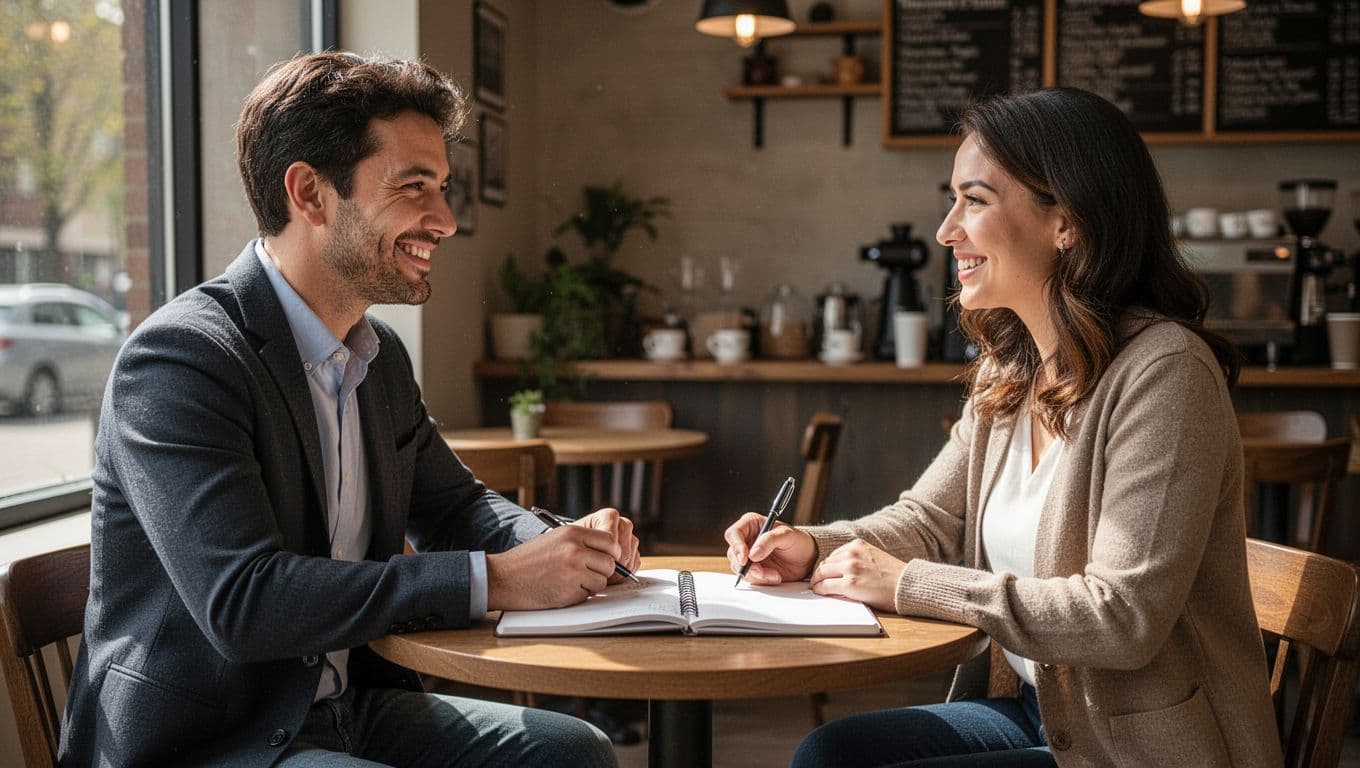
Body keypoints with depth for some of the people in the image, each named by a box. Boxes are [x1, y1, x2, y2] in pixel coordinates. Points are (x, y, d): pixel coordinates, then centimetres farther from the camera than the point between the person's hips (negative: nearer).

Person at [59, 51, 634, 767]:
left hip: (345, 705, 8)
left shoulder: (380, 353, 8)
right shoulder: (177, 358, -19)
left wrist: (567, 545, -3)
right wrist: (496, 579, -26)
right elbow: (243, 601, -28)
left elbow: (453, 502, 20)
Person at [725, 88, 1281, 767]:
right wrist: (813, 548, -7)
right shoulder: (1009, 370, 6)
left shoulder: (1162, 372, -22)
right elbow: (930, 517, 13)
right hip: (1036, 710, 8)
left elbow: (1124, 618, -26)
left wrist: (909, 583, -22)